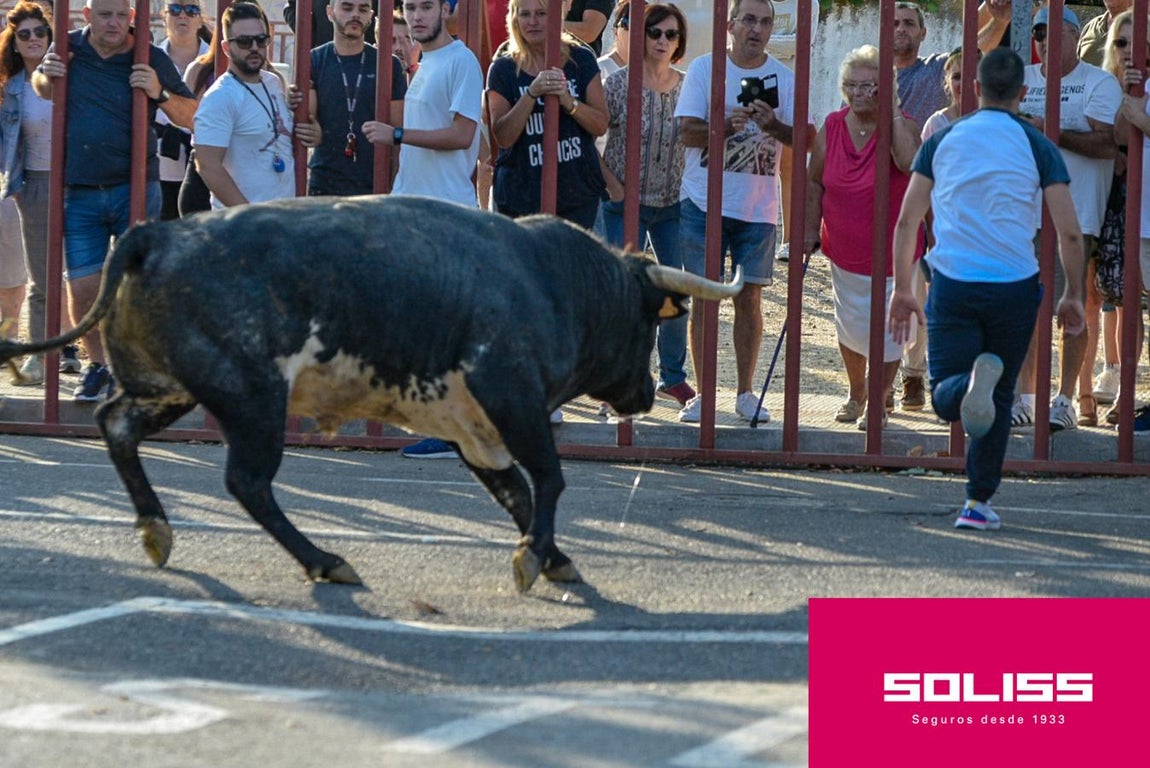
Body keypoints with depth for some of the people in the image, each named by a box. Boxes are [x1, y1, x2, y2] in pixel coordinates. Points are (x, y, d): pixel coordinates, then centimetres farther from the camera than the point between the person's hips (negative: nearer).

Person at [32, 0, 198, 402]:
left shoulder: (152, 60, -3)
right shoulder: (68, 48, 4)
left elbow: (192, 117, -2)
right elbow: (42, 88, 24)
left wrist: (160, 94, -20)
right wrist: (47, 75, 0)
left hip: (134, 188, -2)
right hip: (79, 191, 2)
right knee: (82, 287, 2)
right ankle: (98, 366, 20)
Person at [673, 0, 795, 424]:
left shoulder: (783, 77, 4)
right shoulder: (704, 68, 0)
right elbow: (687, 131, -7)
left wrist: (773, 126, -23)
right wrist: (727, 127, -26)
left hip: (758, 208, 1)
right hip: (704, 202, -1)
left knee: (749, 298, 4)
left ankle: (746, 393, 11)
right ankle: (702, 393, 5)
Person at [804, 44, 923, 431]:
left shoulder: (900, 126, -14)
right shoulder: (832, 128, -2)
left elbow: (910, 162, -37)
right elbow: (815, 182, 8)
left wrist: (892, 112, -34)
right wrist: (811, 229, 2)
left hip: (893, 251, -4)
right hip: (845, 251, 4)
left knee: (888, 330, 2)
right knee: (850, 327, 16)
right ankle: (855, 395, 38)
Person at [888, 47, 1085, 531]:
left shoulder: (943, 141, 7)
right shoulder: (1038, 147, 1)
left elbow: (906, 222, 5)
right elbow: (1069, 232, -3)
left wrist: (902, 290, 14)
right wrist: (1072, 296, 10)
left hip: (952, 286, 0)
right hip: (1014, 287, 0)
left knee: (944, 396, 4)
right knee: (1000, 400, 15)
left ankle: (972, 381, -32)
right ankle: (978, 503, 11)